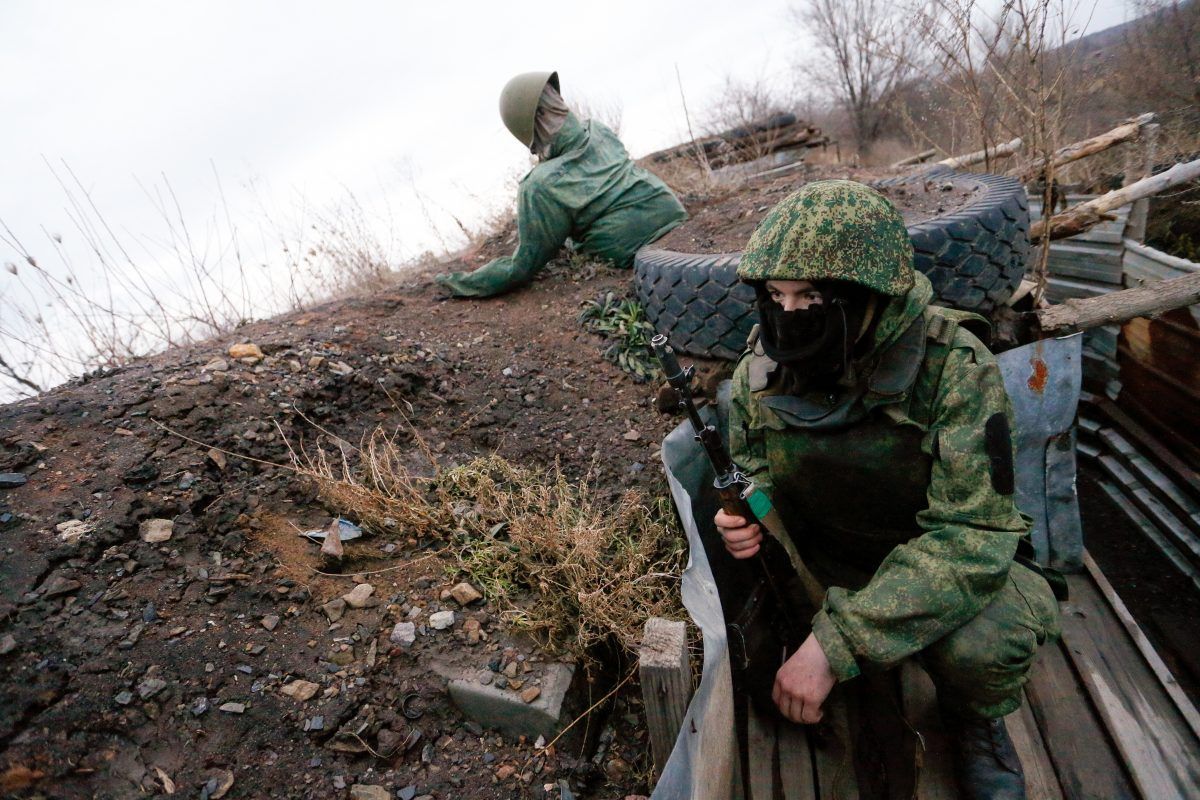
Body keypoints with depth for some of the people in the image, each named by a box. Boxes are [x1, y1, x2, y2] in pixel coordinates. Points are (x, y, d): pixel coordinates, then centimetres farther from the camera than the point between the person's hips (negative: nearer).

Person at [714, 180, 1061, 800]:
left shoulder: (953, 369, -26)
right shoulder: (759, 372, -12)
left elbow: (970, 537, -31)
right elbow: (755, 478, 2)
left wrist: (836, 642, -38)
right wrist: (744, 519, -25)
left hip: (946, 561, -3)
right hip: (823, 557, 4)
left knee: (979, 643, -33)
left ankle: (974, 718, 7)